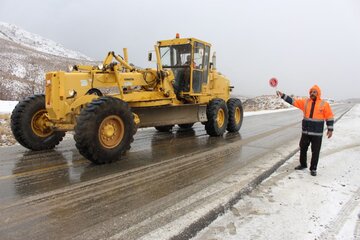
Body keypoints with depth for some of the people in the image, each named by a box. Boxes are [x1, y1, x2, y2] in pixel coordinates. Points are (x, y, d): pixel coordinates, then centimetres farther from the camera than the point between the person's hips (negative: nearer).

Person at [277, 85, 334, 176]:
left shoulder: (324, 104, -5)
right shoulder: (305, 101, 4)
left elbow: (329, 117, -3)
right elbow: (293, 101, 1)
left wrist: (330, 129, -6)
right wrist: (283, 95, -8)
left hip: (317, 133, -3)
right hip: (306, 132, 4)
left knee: (315, 151, 4)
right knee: (303, 148, 14)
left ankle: (313, 168, 17)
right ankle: (303, 164, 32)